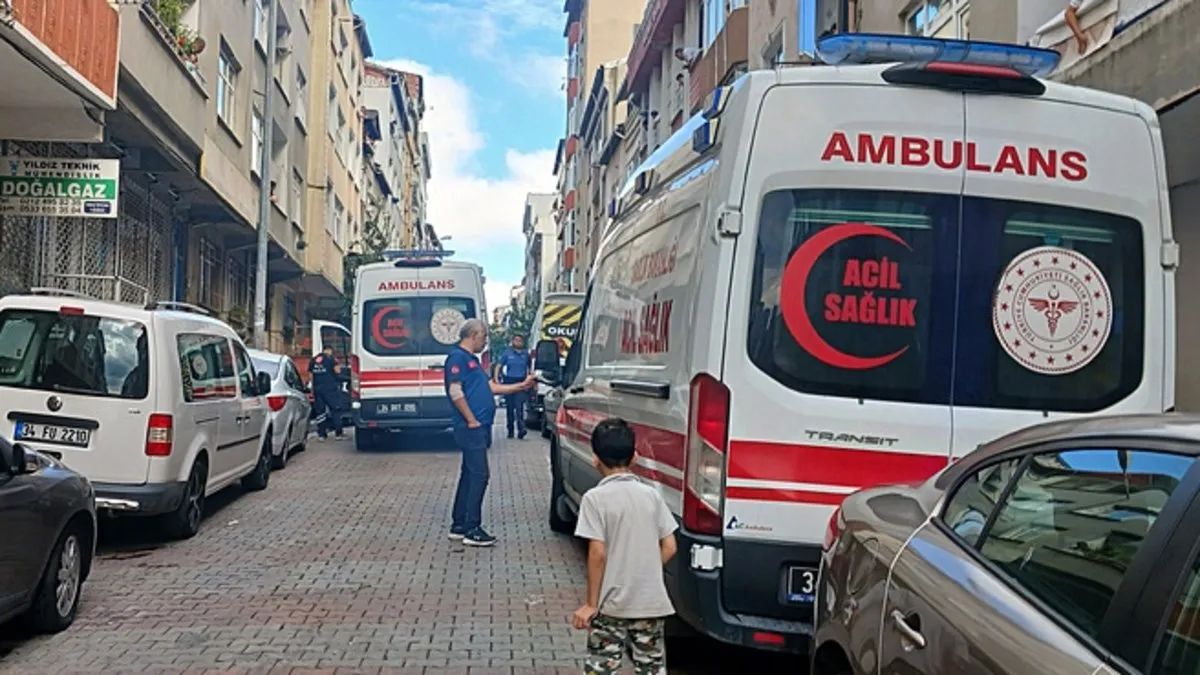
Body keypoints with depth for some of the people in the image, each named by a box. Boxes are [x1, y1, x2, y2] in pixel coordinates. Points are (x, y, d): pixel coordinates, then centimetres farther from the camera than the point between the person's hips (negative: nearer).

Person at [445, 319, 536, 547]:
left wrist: (522, 385, 20)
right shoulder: (457, 357, -11)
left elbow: (492, 387, 21)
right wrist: (472, 420, -18)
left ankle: (459, 525, 19)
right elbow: (455, 392, -19)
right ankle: (472, 530, -6)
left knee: (469, 474, 13)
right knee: (479, 475, -9)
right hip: (472, 428, -10)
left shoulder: (472, 360, 21)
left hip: (479, 428, 10)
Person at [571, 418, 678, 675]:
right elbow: (669, 547, 2)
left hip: (612, 604, -4)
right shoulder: (652, 495, 2)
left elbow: (597, 553, -15)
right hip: (651, 602, 4)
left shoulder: (595, 498, -11)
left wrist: (591, 603, -8)